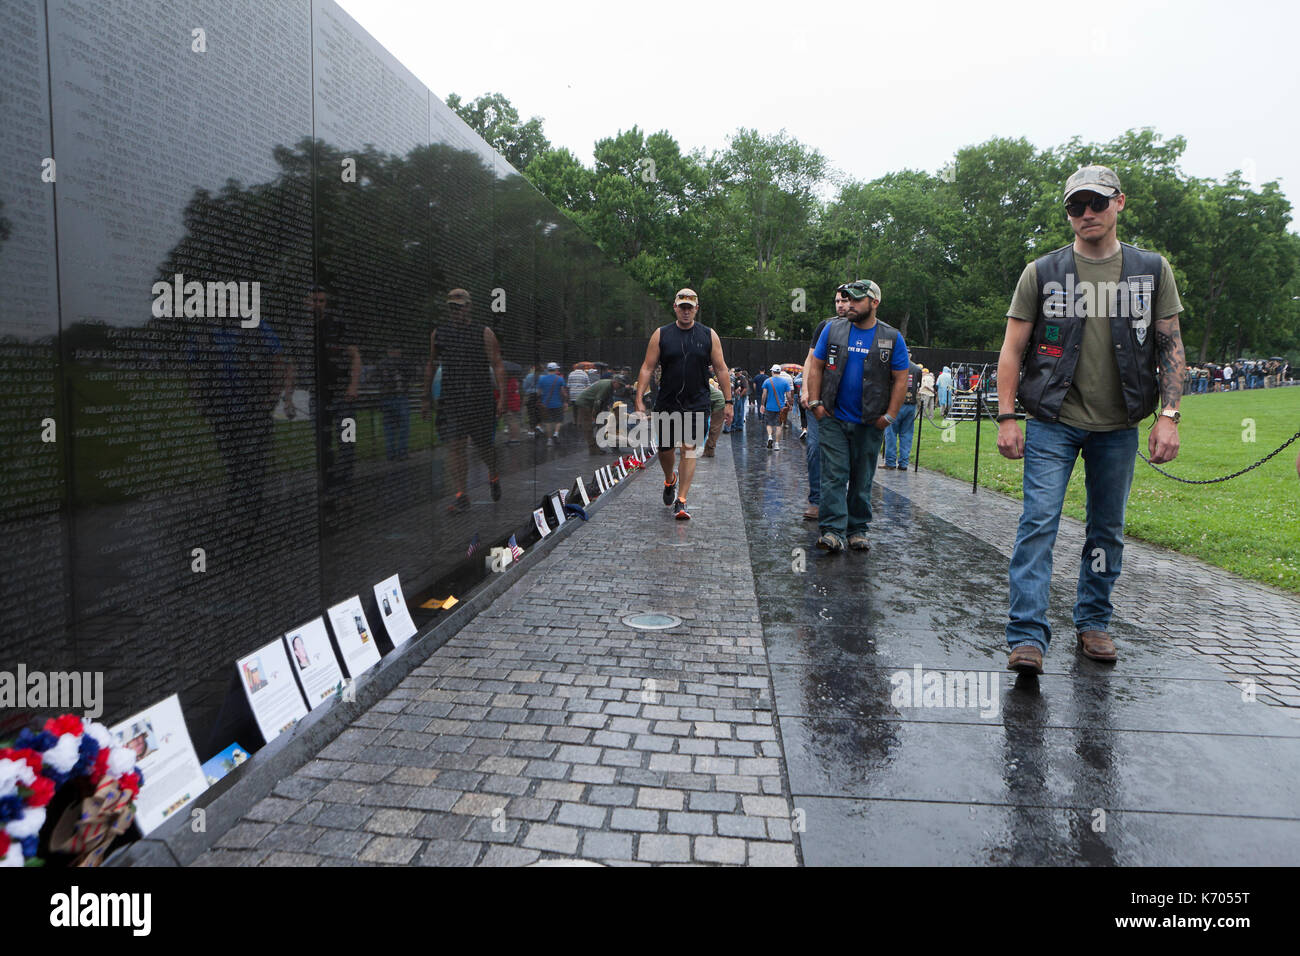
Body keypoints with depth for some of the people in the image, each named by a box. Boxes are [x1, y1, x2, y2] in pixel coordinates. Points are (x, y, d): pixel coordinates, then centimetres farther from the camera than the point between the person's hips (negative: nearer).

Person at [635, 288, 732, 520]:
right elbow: (647, 368, 2)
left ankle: (681, 501, -5)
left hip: (696, 404, -1)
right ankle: (670, 481, 41)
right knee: (665, 449, 9)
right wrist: (639, 399, -6)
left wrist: (728, 401, 1)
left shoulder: (709, 335, 3)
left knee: (689, 449, -9)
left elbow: (721, 369, 5)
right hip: (666, 403, 1)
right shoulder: (661, 334, 2)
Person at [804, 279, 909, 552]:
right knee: (834, 475, -7)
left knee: (862, 479, 8)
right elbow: (816, 367, 8)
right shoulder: (833, 330, 5)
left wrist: (890, 416, -4)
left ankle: (857, 530, 19)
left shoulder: (892, 338, 2)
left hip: (870, 424, 0)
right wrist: (815, 403, 0)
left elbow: (901, 380, 2)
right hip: (834, 419, 0)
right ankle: (832, 531, -9)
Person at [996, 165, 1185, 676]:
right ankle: (1027, 636, -10)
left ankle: (1093, 623, 25)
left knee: (1108, 531, 11)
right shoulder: (1041, 273, 1)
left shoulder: (1152, 270, 6)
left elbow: (1171, 347, 6)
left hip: (1118, 427, 3)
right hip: (1053, 423, -2)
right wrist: (1006, 417, -8)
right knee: (1039, 522, -11)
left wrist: (1169, 415, -4)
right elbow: (1012, 349, 0)